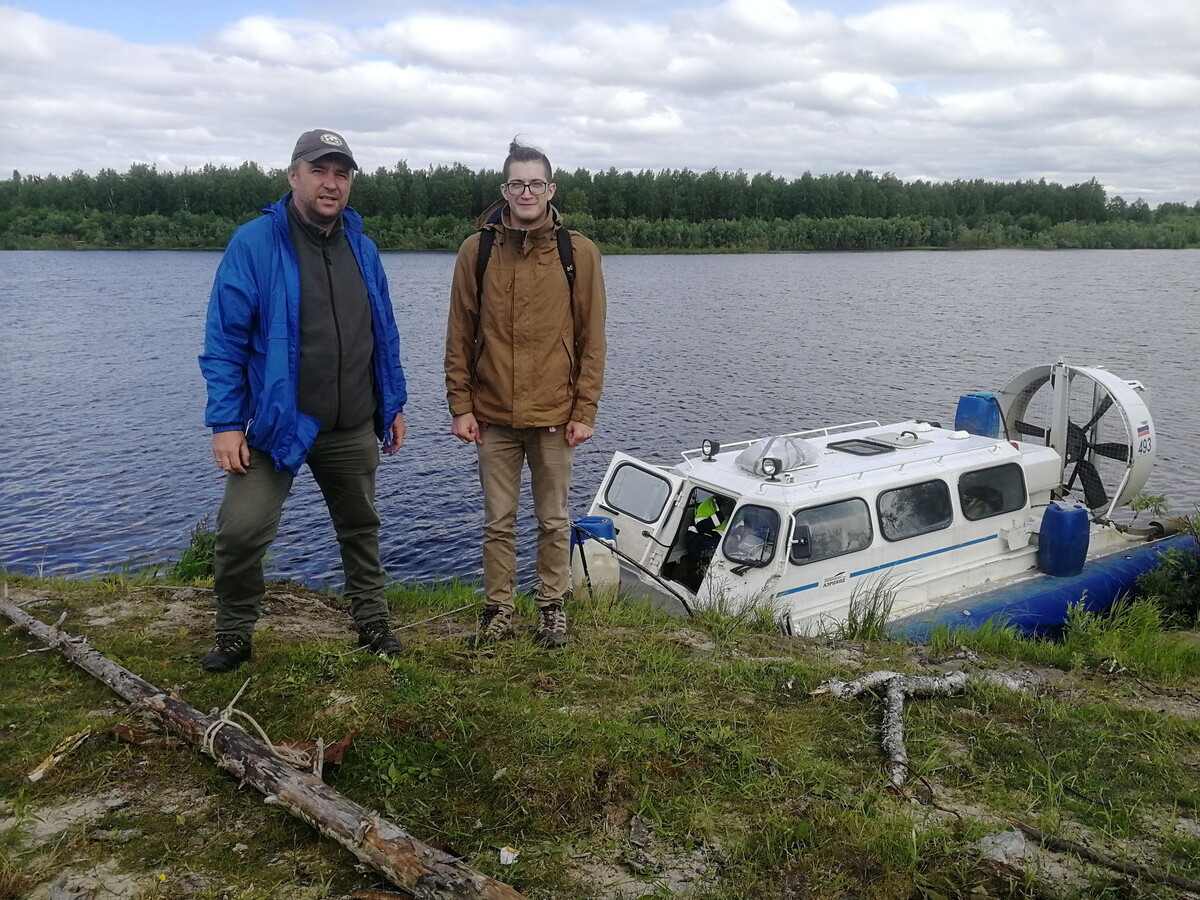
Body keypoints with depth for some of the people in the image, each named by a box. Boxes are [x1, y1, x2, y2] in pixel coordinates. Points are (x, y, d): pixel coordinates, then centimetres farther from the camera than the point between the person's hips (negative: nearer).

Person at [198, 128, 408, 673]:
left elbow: (385, 336, 12)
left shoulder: (362, 248, 7)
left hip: (353, 428, 4)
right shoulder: (254, 244, -8)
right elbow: (224, 342, -9)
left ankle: (372, 622, 32)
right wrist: (225, 424, -13)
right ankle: (234, 635, 14)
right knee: (241, 531, -10)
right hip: (275, 423, -4)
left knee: (360, 526, 15)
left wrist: (393, 405, 11)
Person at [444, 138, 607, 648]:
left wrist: (585, 411, -4)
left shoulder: (579, 253, 0)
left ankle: (552, 607, 26)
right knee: (499, 522, 11)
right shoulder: (477, 250, 2)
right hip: (493, 415, 1)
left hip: (555, 415, -1)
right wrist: (460, 406, -1)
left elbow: (591, 339, 0)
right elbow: (459, 336, 3)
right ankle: (498, 609, 25)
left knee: (553, 521, 11)